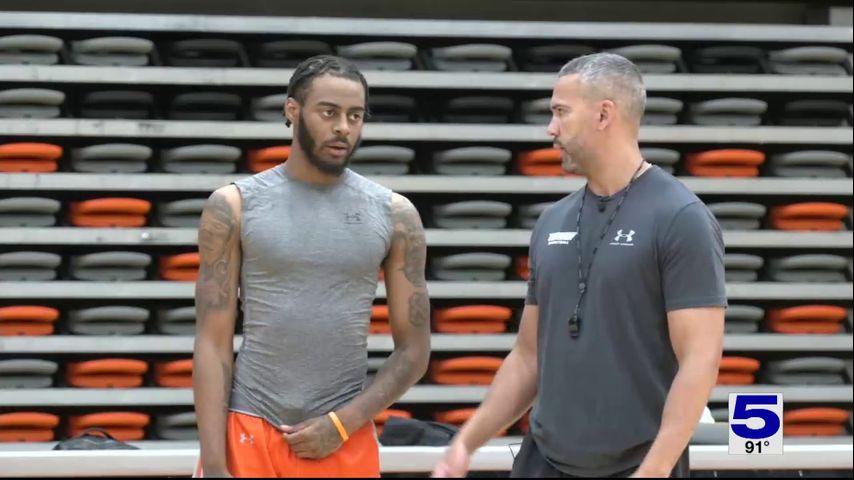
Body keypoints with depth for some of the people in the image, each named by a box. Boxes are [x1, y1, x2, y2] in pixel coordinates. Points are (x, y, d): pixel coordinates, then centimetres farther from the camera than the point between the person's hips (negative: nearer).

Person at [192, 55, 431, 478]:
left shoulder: (393, 215, 4)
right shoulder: (235, 206, 0)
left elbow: (414, 350, 6)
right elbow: (213, 344, -2)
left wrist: (343, 423, -9)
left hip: (347, 445, 2)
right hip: (249, 435, -1)